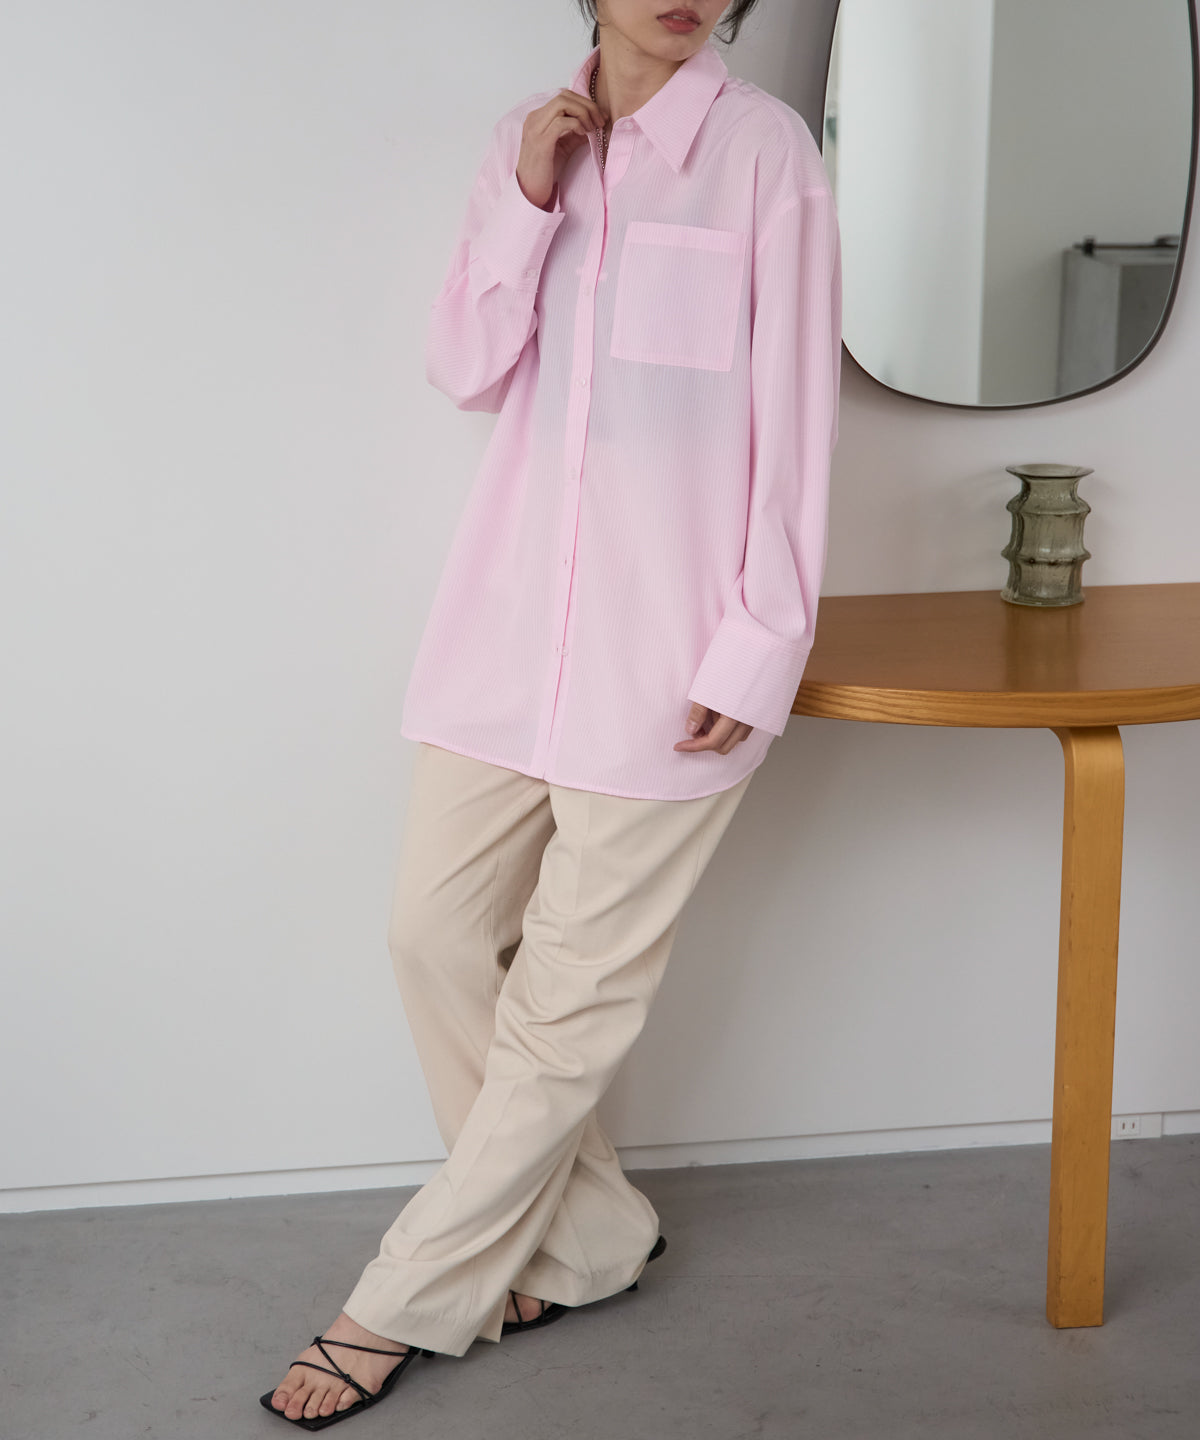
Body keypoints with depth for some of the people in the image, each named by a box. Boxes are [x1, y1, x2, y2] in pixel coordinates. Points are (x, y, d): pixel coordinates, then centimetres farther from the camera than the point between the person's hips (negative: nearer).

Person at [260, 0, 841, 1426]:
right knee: (438, 930, 6)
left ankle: (406, 1300, 15)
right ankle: (587, 1236, 23)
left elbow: (793, 417, -7)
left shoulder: (762, 148, -5)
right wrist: (526, 200, -7)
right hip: (513, 610, 6)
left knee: (571, 992, 1)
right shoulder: (530, 137, 11)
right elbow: (467, 370, 7)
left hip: (665, 639, -5)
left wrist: (757, 649, -12)